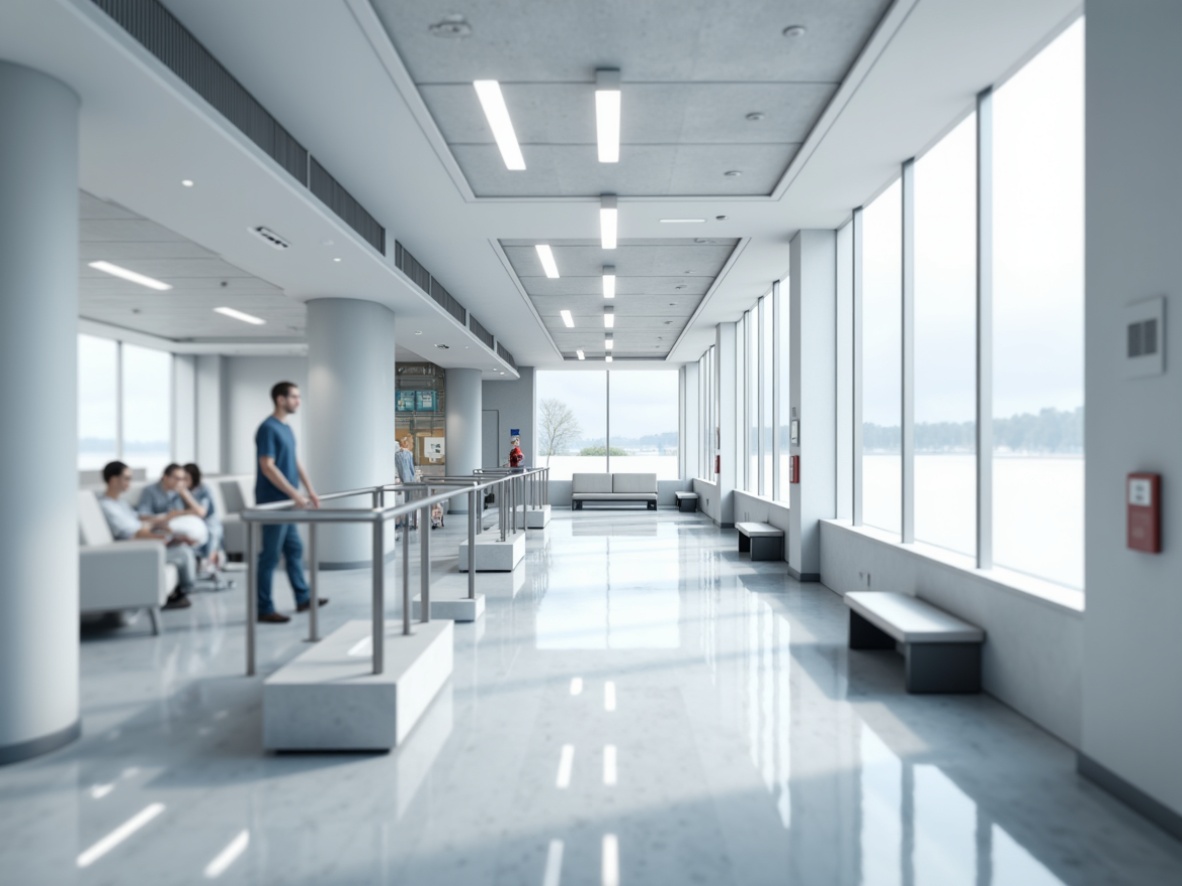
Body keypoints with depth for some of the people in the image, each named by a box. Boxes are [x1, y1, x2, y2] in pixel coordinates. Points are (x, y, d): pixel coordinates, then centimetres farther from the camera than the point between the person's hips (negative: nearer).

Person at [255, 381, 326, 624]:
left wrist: (310, 491, 13)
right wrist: (295, 493, -23)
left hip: (286, 503, 10)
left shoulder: (286, 428, 13)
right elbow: (267, 467, -21)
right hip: (272, 502, -10)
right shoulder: (268, 428, -15)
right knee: (270, 555, -3)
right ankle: (264, 609, 6)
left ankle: (303, 598, 26)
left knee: (294, 549, 16)